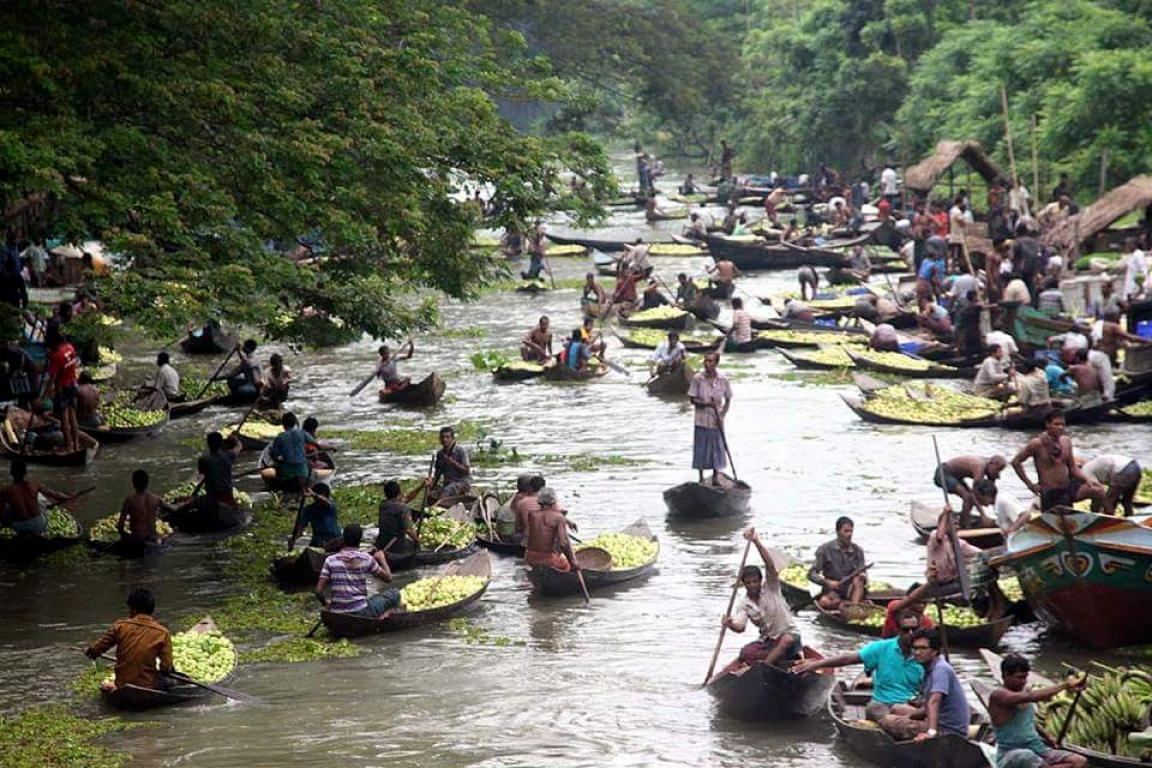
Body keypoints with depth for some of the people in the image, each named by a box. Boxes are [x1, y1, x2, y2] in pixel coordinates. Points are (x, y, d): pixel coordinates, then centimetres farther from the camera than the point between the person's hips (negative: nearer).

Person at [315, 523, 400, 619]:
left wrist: (326, 604, 16)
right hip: (360, 612, -3)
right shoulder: (366, 559, -5)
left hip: (336, 615, 3)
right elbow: (388, 577, 7)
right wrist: (382, 559, 23)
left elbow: (319, 590, -4)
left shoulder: (330, 560, -1)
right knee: (394, 594, 12)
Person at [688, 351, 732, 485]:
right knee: (701, 450, 3)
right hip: (701, 421, -1)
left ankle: (716, 479, 18)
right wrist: (706, 404, -20)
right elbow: (692, 399, -4)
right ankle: (701, 478, 16)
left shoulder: (722, 379, -2)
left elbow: (728, 400, 5)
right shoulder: (697, 379, -5)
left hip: (717, 422, 1)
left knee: (717, 449, 6)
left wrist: (722, 415, -8)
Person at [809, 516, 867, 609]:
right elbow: (811, 574, -6)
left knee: (858, 579, -29)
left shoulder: (858, 551, 2)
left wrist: (863, 576, -25)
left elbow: (862, 572, 0)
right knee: (824, 601, -35)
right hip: (831, 591, -2)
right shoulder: (825, 549, -5)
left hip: (850, 591, 2)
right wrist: (827, 582, -22)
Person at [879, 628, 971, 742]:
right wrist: (909, 715, 1)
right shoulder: (930, 669, 13)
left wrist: (931, 732, -43)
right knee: (897, 709, 26)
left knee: (889, 721, -16)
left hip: (949, 731, -10)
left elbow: (934, 702, -32)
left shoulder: (941, 669, -17)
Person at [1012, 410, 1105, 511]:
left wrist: (1087, 479, -4)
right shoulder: (1038, 443, -13)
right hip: (1050, 492, -5)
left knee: (1098, 491, -10)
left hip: (1068, 487, 6)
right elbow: (1016, 462, -9)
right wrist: (1030, 484, -9)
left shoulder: (1066, 441, 6)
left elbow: (1072, 467, 14)